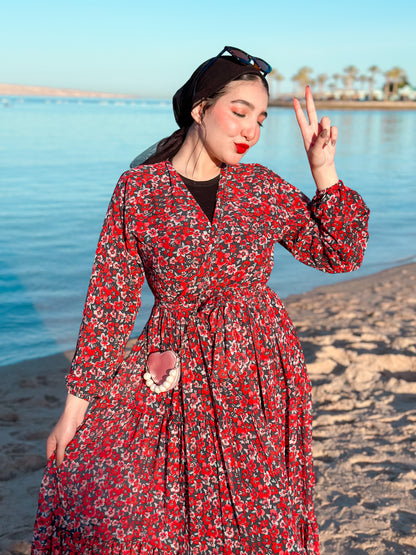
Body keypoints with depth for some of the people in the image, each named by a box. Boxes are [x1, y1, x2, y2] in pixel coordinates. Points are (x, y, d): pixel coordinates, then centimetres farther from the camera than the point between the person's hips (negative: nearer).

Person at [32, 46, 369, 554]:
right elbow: (109, 298, -3)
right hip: (175, 375, -1)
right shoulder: (138, 188, -5)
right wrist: (78, 401, -3)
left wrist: (323, 168, -5)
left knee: (261, 514, 10)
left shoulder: (264, 188, 2)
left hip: (260, 376, 2)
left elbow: (341, 254, 6)